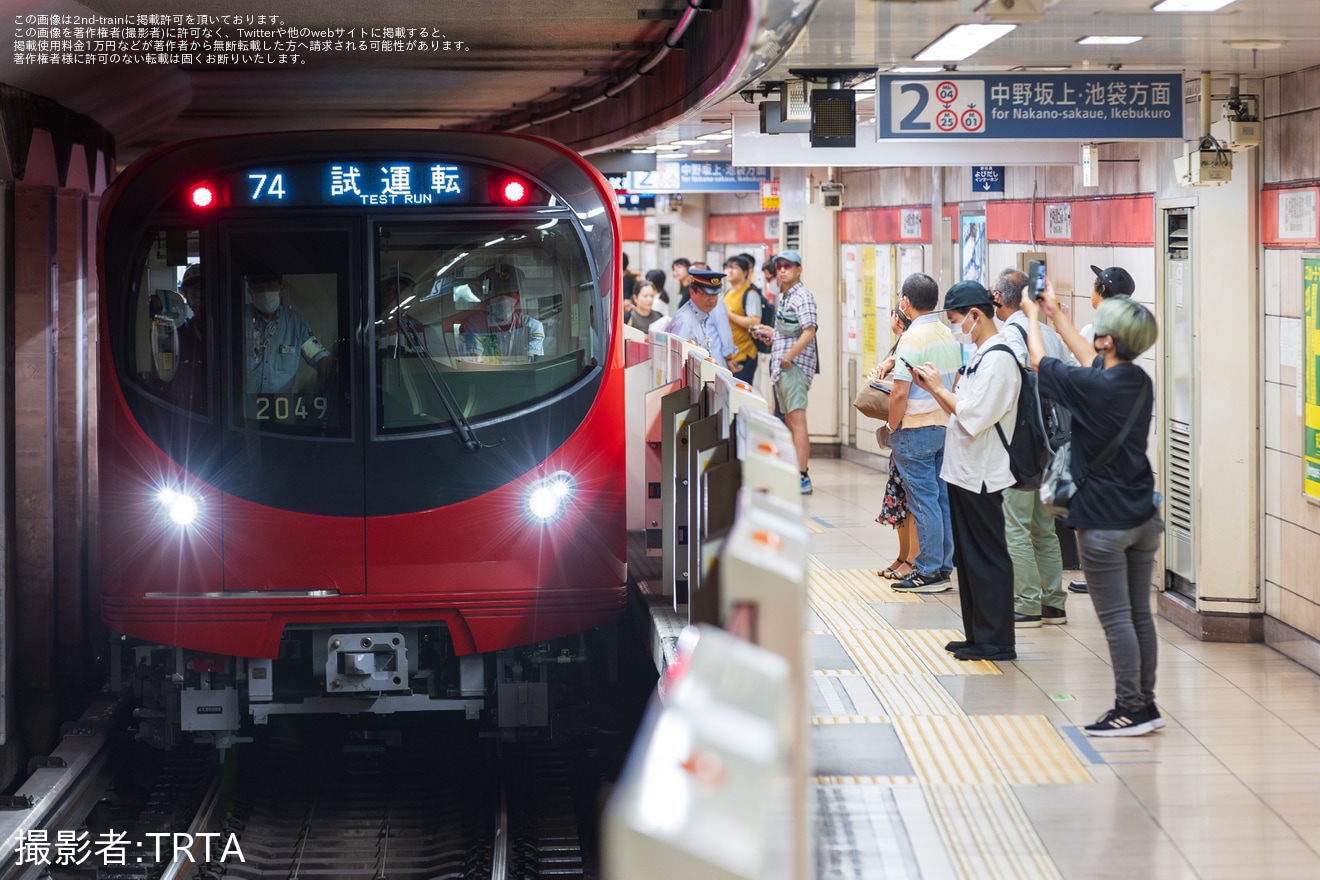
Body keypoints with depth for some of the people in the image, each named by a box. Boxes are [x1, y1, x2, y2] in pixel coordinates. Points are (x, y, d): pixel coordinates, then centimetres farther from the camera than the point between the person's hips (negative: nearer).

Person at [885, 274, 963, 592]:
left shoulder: (912, 339, -16)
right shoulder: (950, 337, 9)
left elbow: (900, 393, -18)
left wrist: (893, 429, -7)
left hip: (916, 430, -8)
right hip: (946, 426, 8)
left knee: (924, 501, -4)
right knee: (943, 498, 10)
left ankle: (929, 572, -1)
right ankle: (944, 567, 15)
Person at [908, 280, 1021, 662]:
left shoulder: (998, 359, -17)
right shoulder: (980, 356, 15)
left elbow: (974, 416, -24)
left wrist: (939, 389, -12)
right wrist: (933, 388, 5)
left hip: (981, 476, -10)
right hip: (964, 472, 10)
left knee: (987, 558, -4)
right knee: (967, 557, 14)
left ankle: (996, 641, 1)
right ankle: (977, 635, 21)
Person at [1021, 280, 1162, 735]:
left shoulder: (1093, 387, -19)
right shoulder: (1140, 382, 4)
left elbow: (1040, 361, -1)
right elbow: (1090, 359, 23)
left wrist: (1033, 316, 17)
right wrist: (1055, 313, 32)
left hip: (1104, 522, -7)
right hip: (1143, 517, 7)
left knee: (1117, 619, -2)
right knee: (1140, 614, 12)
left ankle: (1130, 709, 1)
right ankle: (1146, 704, 17)